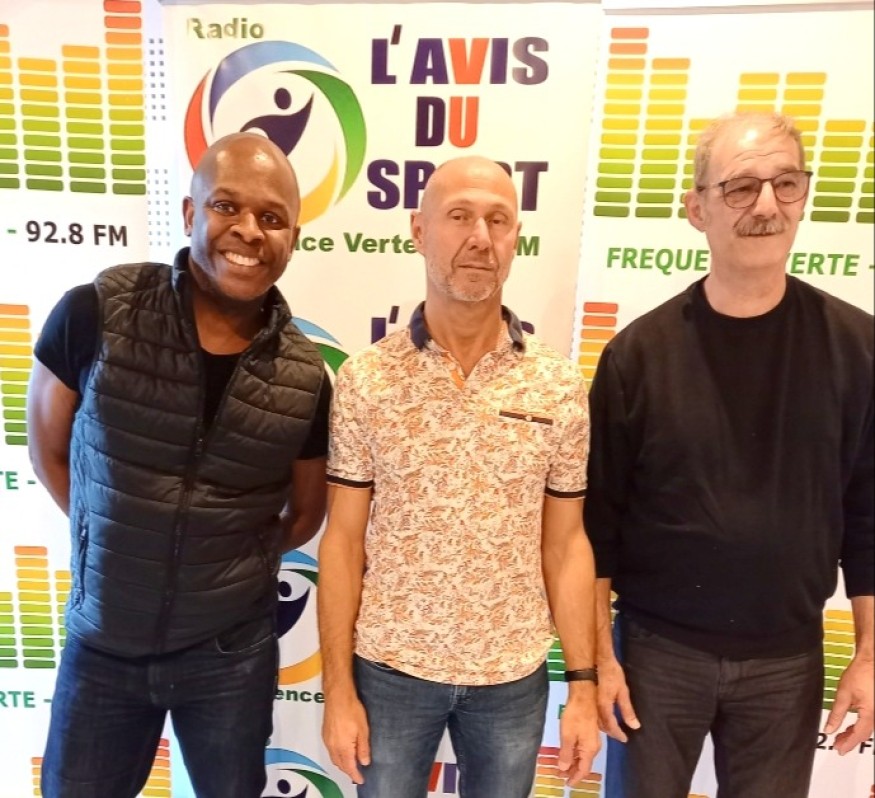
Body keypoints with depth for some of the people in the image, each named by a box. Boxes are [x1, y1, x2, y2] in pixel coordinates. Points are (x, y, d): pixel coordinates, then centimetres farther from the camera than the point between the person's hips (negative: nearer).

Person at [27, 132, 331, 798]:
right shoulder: (95, 314, -15)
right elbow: (47, 446, -1)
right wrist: (117, 543, -1)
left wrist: (229, 566, 0)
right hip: (102, 645, 0)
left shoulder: (304, 376, -11)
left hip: (231, 652, 1)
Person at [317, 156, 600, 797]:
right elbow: (343, 541, -6)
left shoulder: (560, 387, -7)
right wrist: (338, 688, -5)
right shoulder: (365, 380, -10)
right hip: (389, 669, -1)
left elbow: (566, 544, -1)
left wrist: (584, 684, 0)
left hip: (515, 676, 2)